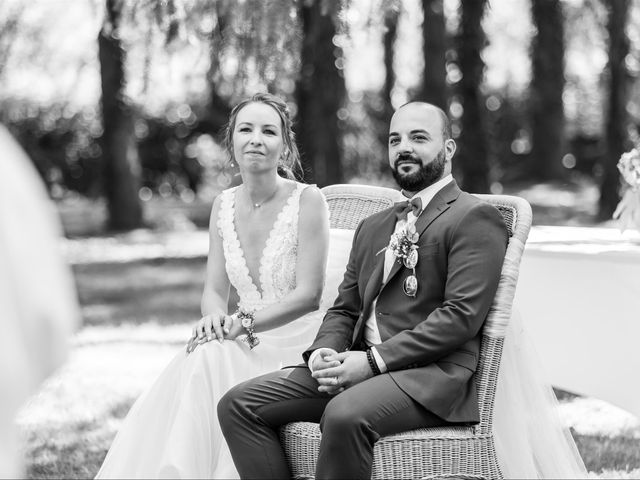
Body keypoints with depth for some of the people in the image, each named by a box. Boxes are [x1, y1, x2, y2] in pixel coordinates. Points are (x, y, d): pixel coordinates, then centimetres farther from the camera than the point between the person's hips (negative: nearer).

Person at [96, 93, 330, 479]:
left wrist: (244, 322, -20)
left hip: (293, 340, -5)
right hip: (237, 341, 5)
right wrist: (216, 316, -13)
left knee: (212, 361, -30)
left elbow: (307, 295, -11)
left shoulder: (308, 200, -7)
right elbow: (215, 290, 10)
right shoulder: (224, 205, 10)